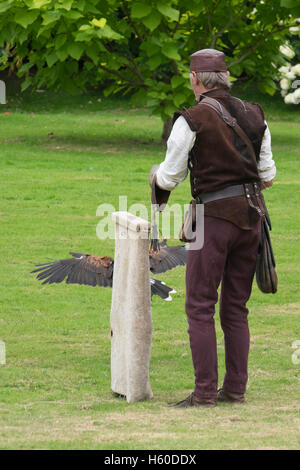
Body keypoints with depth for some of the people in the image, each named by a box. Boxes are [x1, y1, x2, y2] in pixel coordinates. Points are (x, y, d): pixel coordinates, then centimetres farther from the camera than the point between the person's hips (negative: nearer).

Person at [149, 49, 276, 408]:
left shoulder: (191, 121, -10)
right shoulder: (253, 116, 7)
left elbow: (170, 178, -3)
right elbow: (267, 175, 10)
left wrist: (156, 175, 20)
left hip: (214, 217, -6)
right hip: (251, 216, 6)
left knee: (200, 306, -2)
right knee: (235, 307, 12)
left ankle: (205, 391, -7)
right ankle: (235, 388, 11)